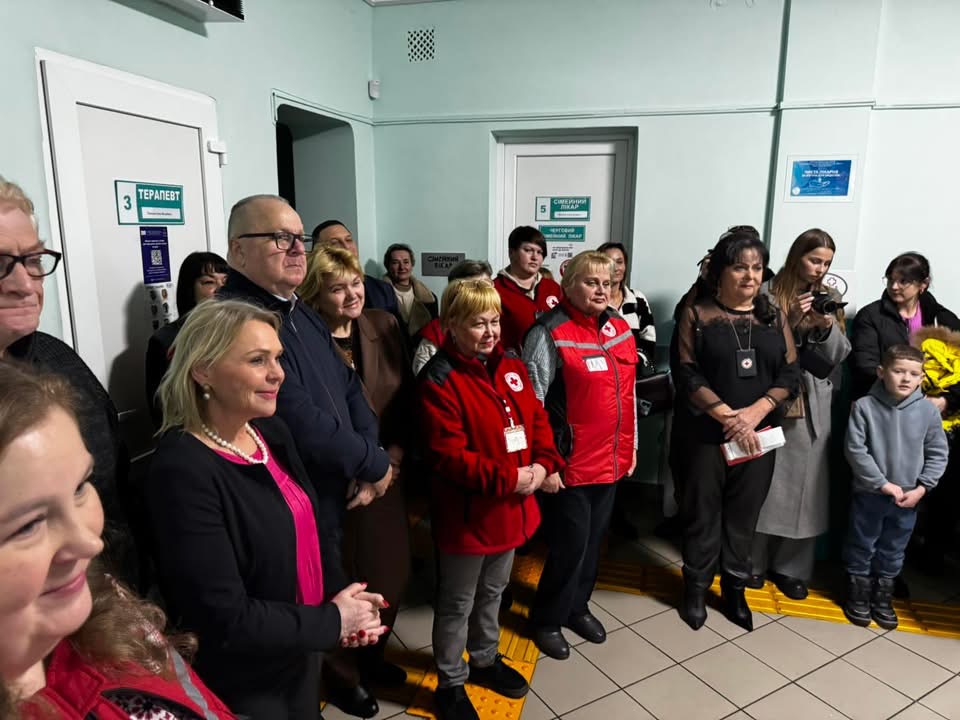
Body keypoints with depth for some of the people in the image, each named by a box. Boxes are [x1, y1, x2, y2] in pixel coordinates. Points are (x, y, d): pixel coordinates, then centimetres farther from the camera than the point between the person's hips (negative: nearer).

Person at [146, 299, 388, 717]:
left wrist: (341, 597, -10)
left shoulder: (272, 432, -4)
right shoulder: (182, 471, -27)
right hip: (239, 684, -6)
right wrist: (332, 622, -16)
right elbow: (225, 621, -26)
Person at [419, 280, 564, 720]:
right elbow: (447, 455, -24)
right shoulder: (440, 380, -20)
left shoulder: (512, 366, 3)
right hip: (466, 513, -7)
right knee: (457, 604, 13)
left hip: (512, 507, 7)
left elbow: (537, 419, 8)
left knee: (493, 592, 26)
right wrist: (508, 479, -24)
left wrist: (544, 464, -9)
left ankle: (485, 660, 49)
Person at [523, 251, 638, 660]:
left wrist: (631, 446, 15)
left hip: (611, 457, 7)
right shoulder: (550, 333, -16)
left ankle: (577, 606, 42)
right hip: (569, 461, -6)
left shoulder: (620, 329, 5)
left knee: (593, 539, 20)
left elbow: (627, 393, 14)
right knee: (570, 544, 5)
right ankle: (548, 619, 29)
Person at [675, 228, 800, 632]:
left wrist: (754, 412, -14)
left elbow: (789, 374, 1)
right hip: (707, 433, -3)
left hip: (759, 435, 3)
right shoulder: (696, 314, -3)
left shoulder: (773, 316, 7)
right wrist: (728, 416, -17)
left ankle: (735, 590, 30)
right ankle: (695, 589, 25)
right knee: (702, 513, 7)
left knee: (744, 515, 12)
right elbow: (688, 375, -10)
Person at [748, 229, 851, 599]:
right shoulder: (769, 293, -2)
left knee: (803, 483, 6)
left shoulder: (830, 298, 11)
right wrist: (791, 320, -16)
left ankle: (791, 567, 20)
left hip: (814, 404, 4)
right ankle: (754, 561, 17)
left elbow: (840, 355, 7)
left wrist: (828, 326, -10)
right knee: (763, 480, 0)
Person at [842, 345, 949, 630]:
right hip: (869, 494, -2)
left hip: (908, 498, 3)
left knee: (892, 553, 18)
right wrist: (883, 484, -15)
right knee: (861, 548, 12)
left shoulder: (928, 410, -6)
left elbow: (938, 454, 1)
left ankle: (882, 598, 35)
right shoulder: (864, 406, -14)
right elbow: (855, 449, -14)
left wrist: (922, 488, -7)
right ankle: (858, 596, 30)